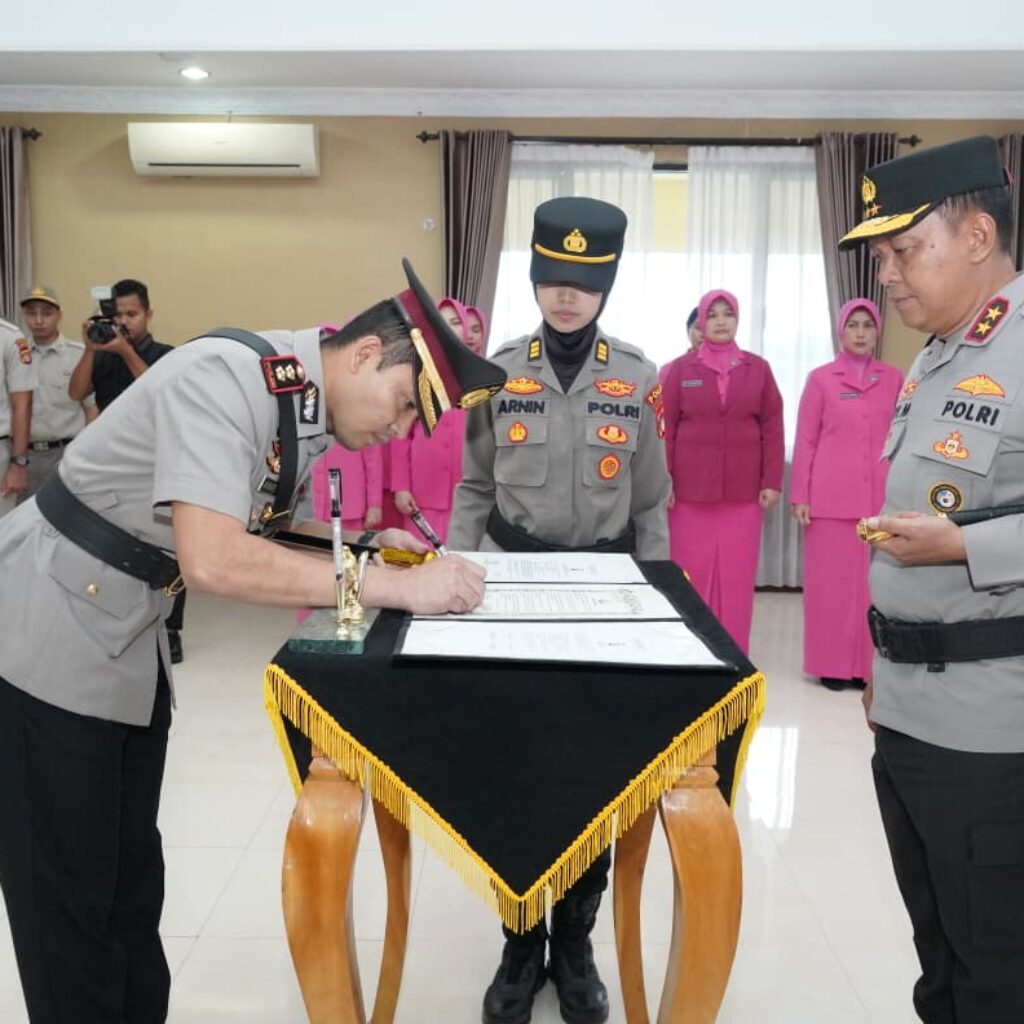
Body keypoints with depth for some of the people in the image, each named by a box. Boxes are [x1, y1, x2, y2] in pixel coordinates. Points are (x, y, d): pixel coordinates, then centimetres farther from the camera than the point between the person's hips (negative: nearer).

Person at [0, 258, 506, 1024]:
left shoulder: (311, 415, -1)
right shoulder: (227, 378, -27)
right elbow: (212, 560, -38)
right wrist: (398, 587, -34)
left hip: (129, 636, 8)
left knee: (131, 864, 18)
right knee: (71, 885, 3)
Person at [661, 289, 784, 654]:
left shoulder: (758, 368, 7)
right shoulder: (680, 369, 4)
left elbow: (773, 428, 5)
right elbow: (665, 429, 1)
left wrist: (772, 482, -1)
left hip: (744, 493, 1)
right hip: (690, 491, -1)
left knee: (737, 576, 3)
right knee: (692, 574, 2)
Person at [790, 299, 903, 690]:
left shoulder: (895, 380, 8)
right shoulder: (820, 379, 3)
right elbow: (805, 441, 2)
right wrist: (800, 496, -3)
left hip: (882, 500, 2)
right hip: (831, 498, -2)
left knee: (876, 582, 4)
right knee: (831, 581, 2)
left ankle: (868, 663, 15)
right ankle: (832, 664, 12)